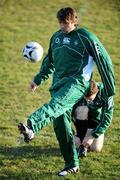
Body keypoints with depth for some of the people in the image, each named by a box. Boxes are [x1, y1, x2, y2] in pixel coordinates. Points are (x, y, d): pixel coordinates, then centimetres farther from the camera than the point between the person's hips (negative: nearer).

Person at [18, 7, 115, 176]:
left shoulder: (86, 37, -2)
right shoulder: (56, 37, 17)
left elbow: (104, 61, 1)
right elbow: (49, 61, 33)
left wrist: (110, 89, 2)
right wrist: (38, 79, 26)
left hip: (77, 82, -7)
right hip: (59, 83, 7)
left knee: (56, 104, -34)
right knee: (60, 125, 2)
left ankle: (31, 127, -62)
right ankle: (72, 164, 13)